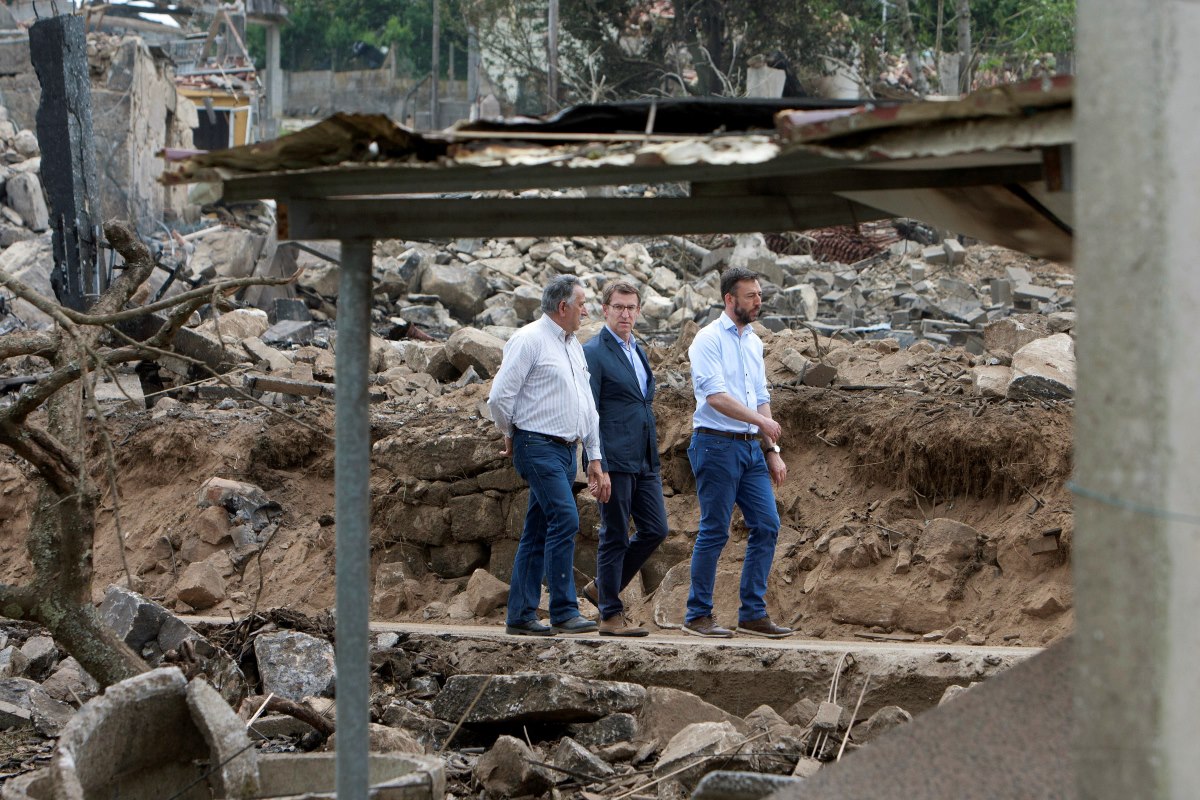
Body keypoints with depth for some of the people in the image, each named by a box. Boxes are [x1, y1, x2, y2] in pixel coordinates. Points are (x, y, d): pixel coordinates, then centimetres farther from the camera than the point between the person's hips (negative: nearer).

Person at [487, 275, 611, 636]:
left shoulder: (574, 347, 19)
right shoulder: (529, 341, -9)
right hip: (538, 446, -8)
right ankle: (564, 612, -16)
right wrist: (512, 436, 3)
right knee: (564, 519, -17)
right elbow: (499, 396, -12)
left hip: (566, 449, 8)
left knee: (538, 532, 8)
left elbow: (587, 406, 21)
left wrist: (594, 459, 17)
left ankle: (520, 615, 10)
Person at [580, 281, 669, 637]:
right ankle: (610, 615, 5)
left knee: (655, 530, 6)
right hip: (615, 460, -8)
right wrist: (598, 463, -17)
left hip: (645, 460, 8)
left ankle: (603, 587, 21)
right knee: (615, 536, -2)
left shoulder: (638, 351, 18)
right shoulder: (593, 352, -8)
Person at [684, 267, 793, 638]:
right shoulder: (709, 339, -9)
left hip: (751, 447, 8)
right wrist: (761, 420, -23)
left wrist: (773, 451, 15)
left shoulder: (754, 342, 16)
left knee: (767, 525, 2)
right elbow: (715, 396, -19)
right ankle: (698, 616, 4)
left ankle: (753, 614, 9)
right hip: (716, 444, -8)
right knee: (714, 531, -5)